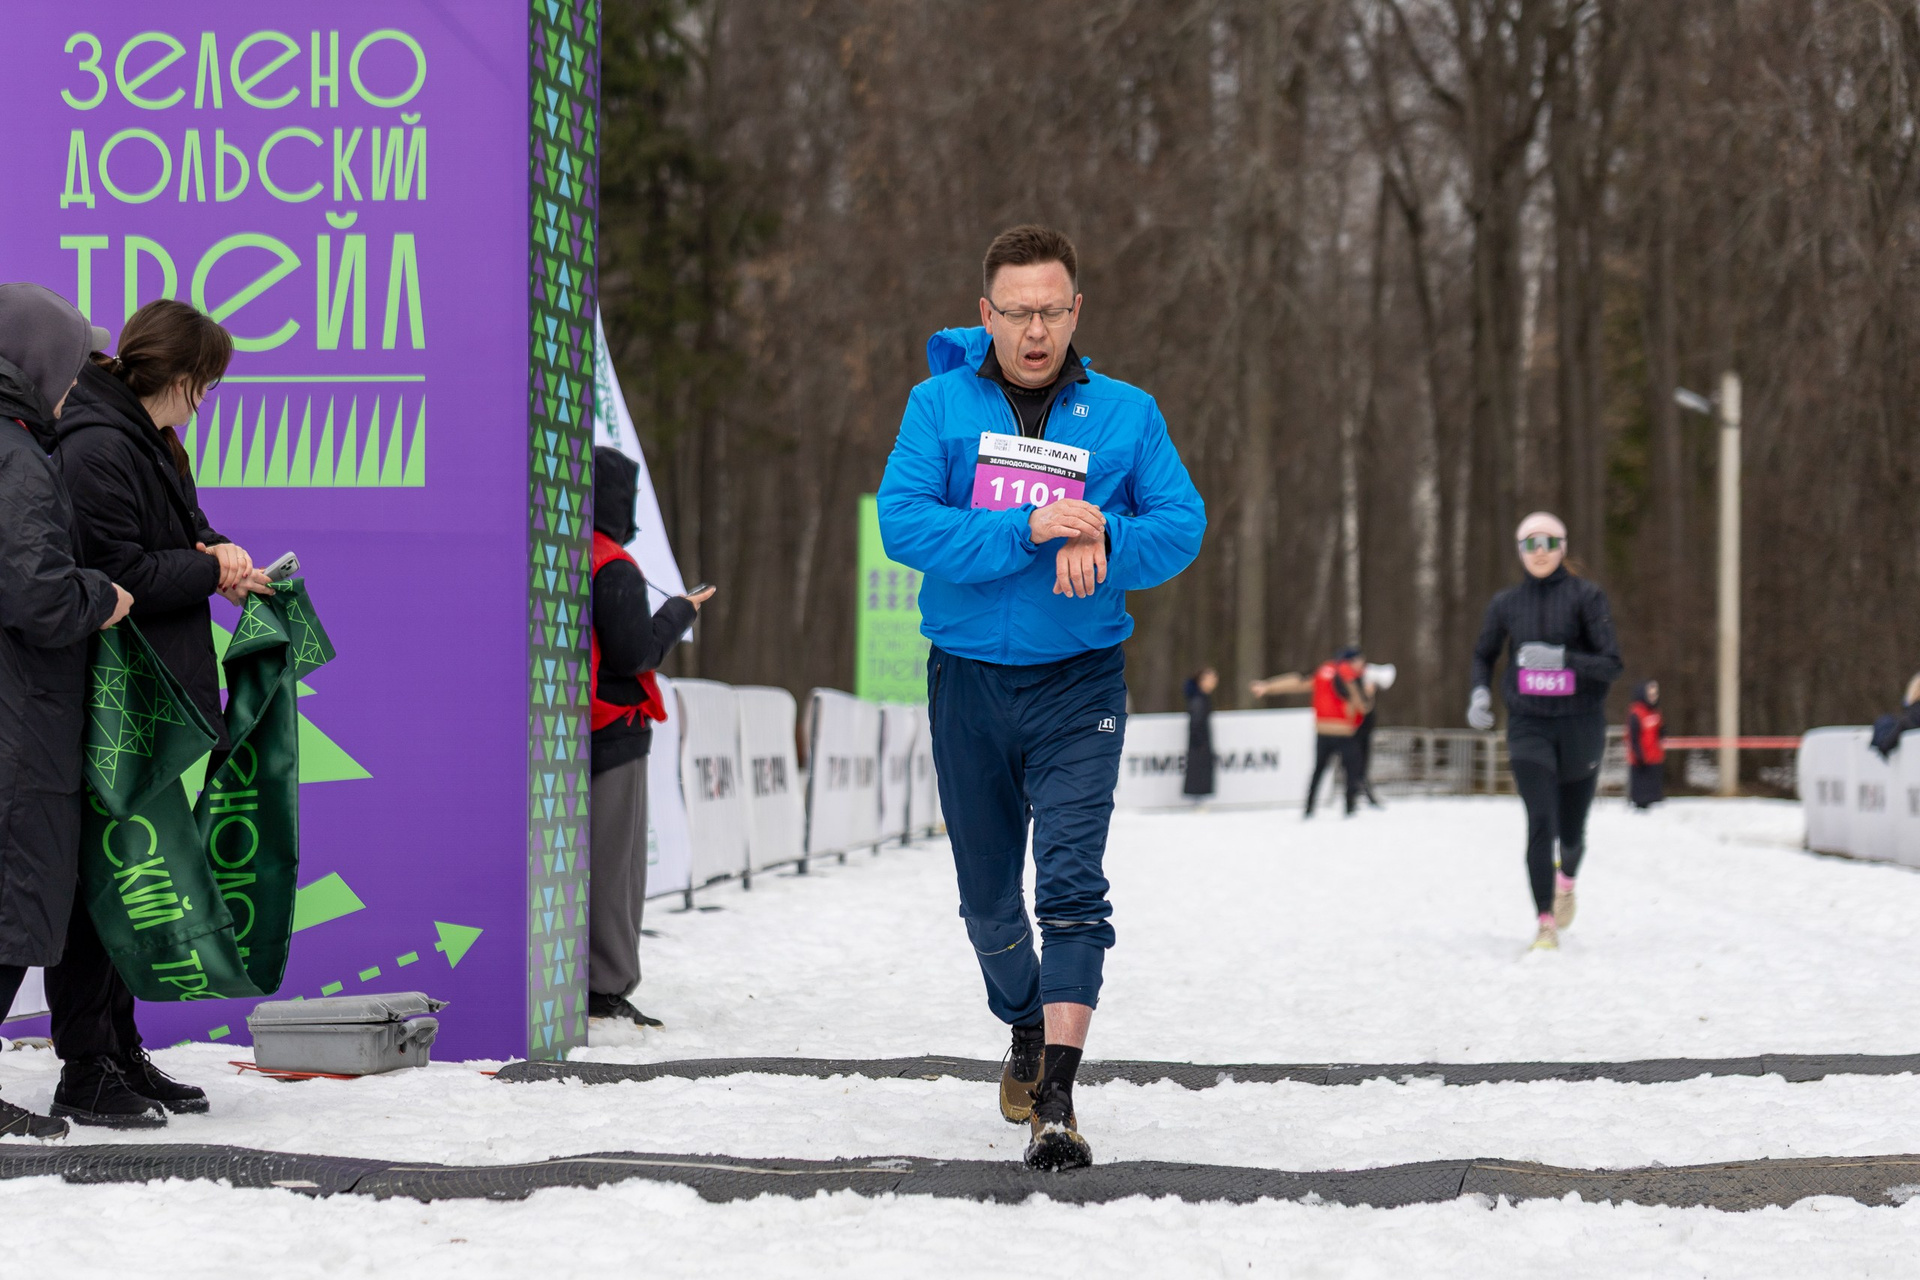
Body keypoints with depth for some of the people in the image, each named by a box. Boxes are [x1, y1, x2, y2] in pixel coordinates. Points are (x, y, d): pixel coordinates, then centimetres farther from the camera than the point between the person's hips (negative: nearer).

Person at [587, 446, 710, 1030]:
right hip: (612, 737, -7)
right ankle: (606, 990, -2)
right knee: (612, 865, -3)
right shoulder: (613, 570, -14)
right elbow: (634, 653, -15)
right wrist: (679, 612, -1)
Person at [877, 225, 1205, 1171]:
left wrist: (1101, 543, -22)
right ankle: (1027, 1029, 41)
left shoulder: (1125, 413, 3)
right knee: (988, 897, 13)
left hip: (1080, 684, -1)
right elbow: (904, 523, -12)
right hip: (968, 678, 1)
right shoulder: (939, 404, 0)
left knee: (1072, 884, -15)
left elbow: (1180, 524, -2)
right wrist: (1029, 532, -22)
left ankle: (1055, 1104, -18)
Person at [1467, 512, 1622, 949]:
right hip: (1529, 727, 1)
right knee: (1541, 823, -15)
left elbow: (1611, 665, -11)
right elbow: (1483, 654, 20)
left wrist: (1560, 658, -25)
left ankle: (1567, 879, 46)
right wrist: (1480, 692, 1)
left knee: (1571, 831, 11)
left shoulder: (1585, 596, -6)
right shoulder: (1507, 603, 4)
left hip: (1579, 724, -1)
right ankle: (1545, 923, -9)